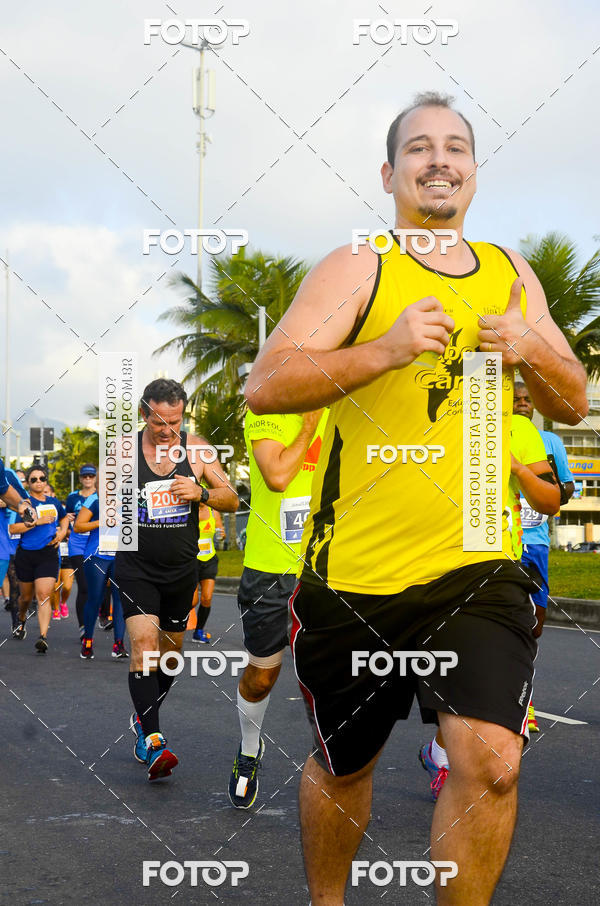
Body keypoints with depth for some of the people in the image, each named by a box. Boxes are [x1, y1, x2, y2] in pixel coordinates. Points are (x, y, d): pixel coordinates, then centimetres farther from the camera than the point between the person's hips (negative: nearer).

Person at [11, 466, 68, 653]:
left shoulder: (54, 502, 10)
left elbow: (64, 517, 32)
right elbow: (12, 528, -17)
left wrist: (62, 532, 12)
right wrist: (37, 522, -21)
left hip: (48, 555, 1)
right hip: (26, 555, -1)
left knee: (44, 596, -13)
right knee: (26, 596, 14)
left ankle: (43, 637, -19)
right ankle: (21, 620, 47)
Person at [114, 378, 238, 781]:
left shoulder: (197, 449, -3)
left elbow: (232, 500, -2)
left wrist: (202, 493, -20)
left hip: (181, 569, 3)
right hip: (136, 567, -3)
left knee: (171, 649, 14)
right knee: (143, 642, -20)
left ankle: (144, 718, 37)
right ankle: (151, 741, -20)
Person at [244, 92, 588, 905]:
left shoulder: (512, 274, 11)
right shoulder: (357, 269, -4)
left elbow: (573, 406, 15)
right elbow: (265, 387, -15)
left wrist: (532, 352, -7)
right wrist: (388, 347, -27)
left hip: (477, 566, 3)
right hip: (355, 571, -2)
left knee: (490, 763, -13)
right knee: (342, 766, 14)